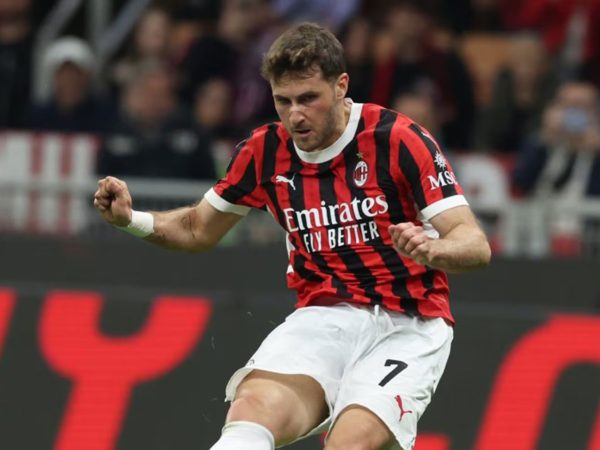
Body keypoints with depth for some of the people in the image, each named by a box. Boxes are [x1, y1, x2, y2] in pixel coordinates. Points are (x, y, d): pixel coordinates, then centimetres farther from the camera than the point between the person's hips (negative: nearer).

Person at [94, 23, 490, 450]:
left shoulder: (398, 139, -9)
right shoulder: (265, 151, 4)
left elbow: (475, 243, -12)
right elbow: (198, 229, 21)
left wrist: (431, 250, -35)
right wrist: (131, 219, 2)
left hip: (407, 327, -2)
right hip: (323, 318, 3)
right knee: (255, 408, -29)